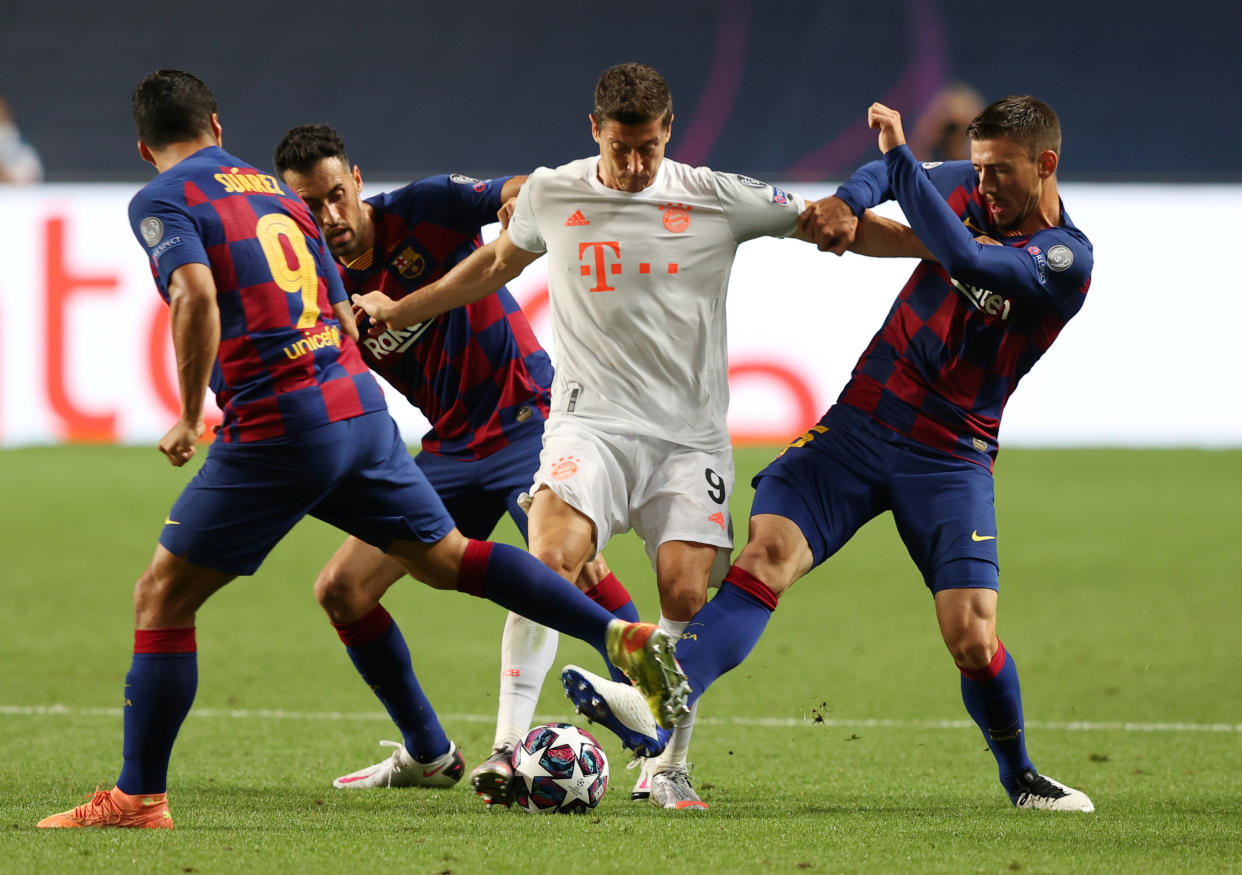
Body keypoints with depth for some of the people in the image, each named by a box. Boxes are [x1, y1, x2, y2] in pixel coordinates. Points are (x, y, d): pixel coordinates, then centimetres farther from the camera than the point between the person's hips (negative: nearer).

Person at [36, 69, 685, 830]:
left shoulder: (161, 202, -1)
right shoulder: (275, 193, 22)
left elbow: (197, 296, -21)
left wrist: (192, 416, -11)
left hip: (278, 426, -7)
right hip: (360, 403, 7)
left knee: (162, 596, 2)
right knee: (445, 558, 20)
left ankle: (139, 797, 0)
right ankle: (624, 637, 12)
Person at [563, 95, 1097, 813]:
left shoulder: (1066, 261, -14)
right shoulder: (972, 188, 6)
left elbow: (964, 258, -28)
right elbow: (887, 176, 21)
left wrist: (900, 153, -25)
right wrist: (847, 202, -3)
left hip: (952, 457, -4)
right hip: (861, 423, 4)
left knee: (972, 639, -13)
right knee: (767, 552, -19)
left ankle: (1022, 778, 16)